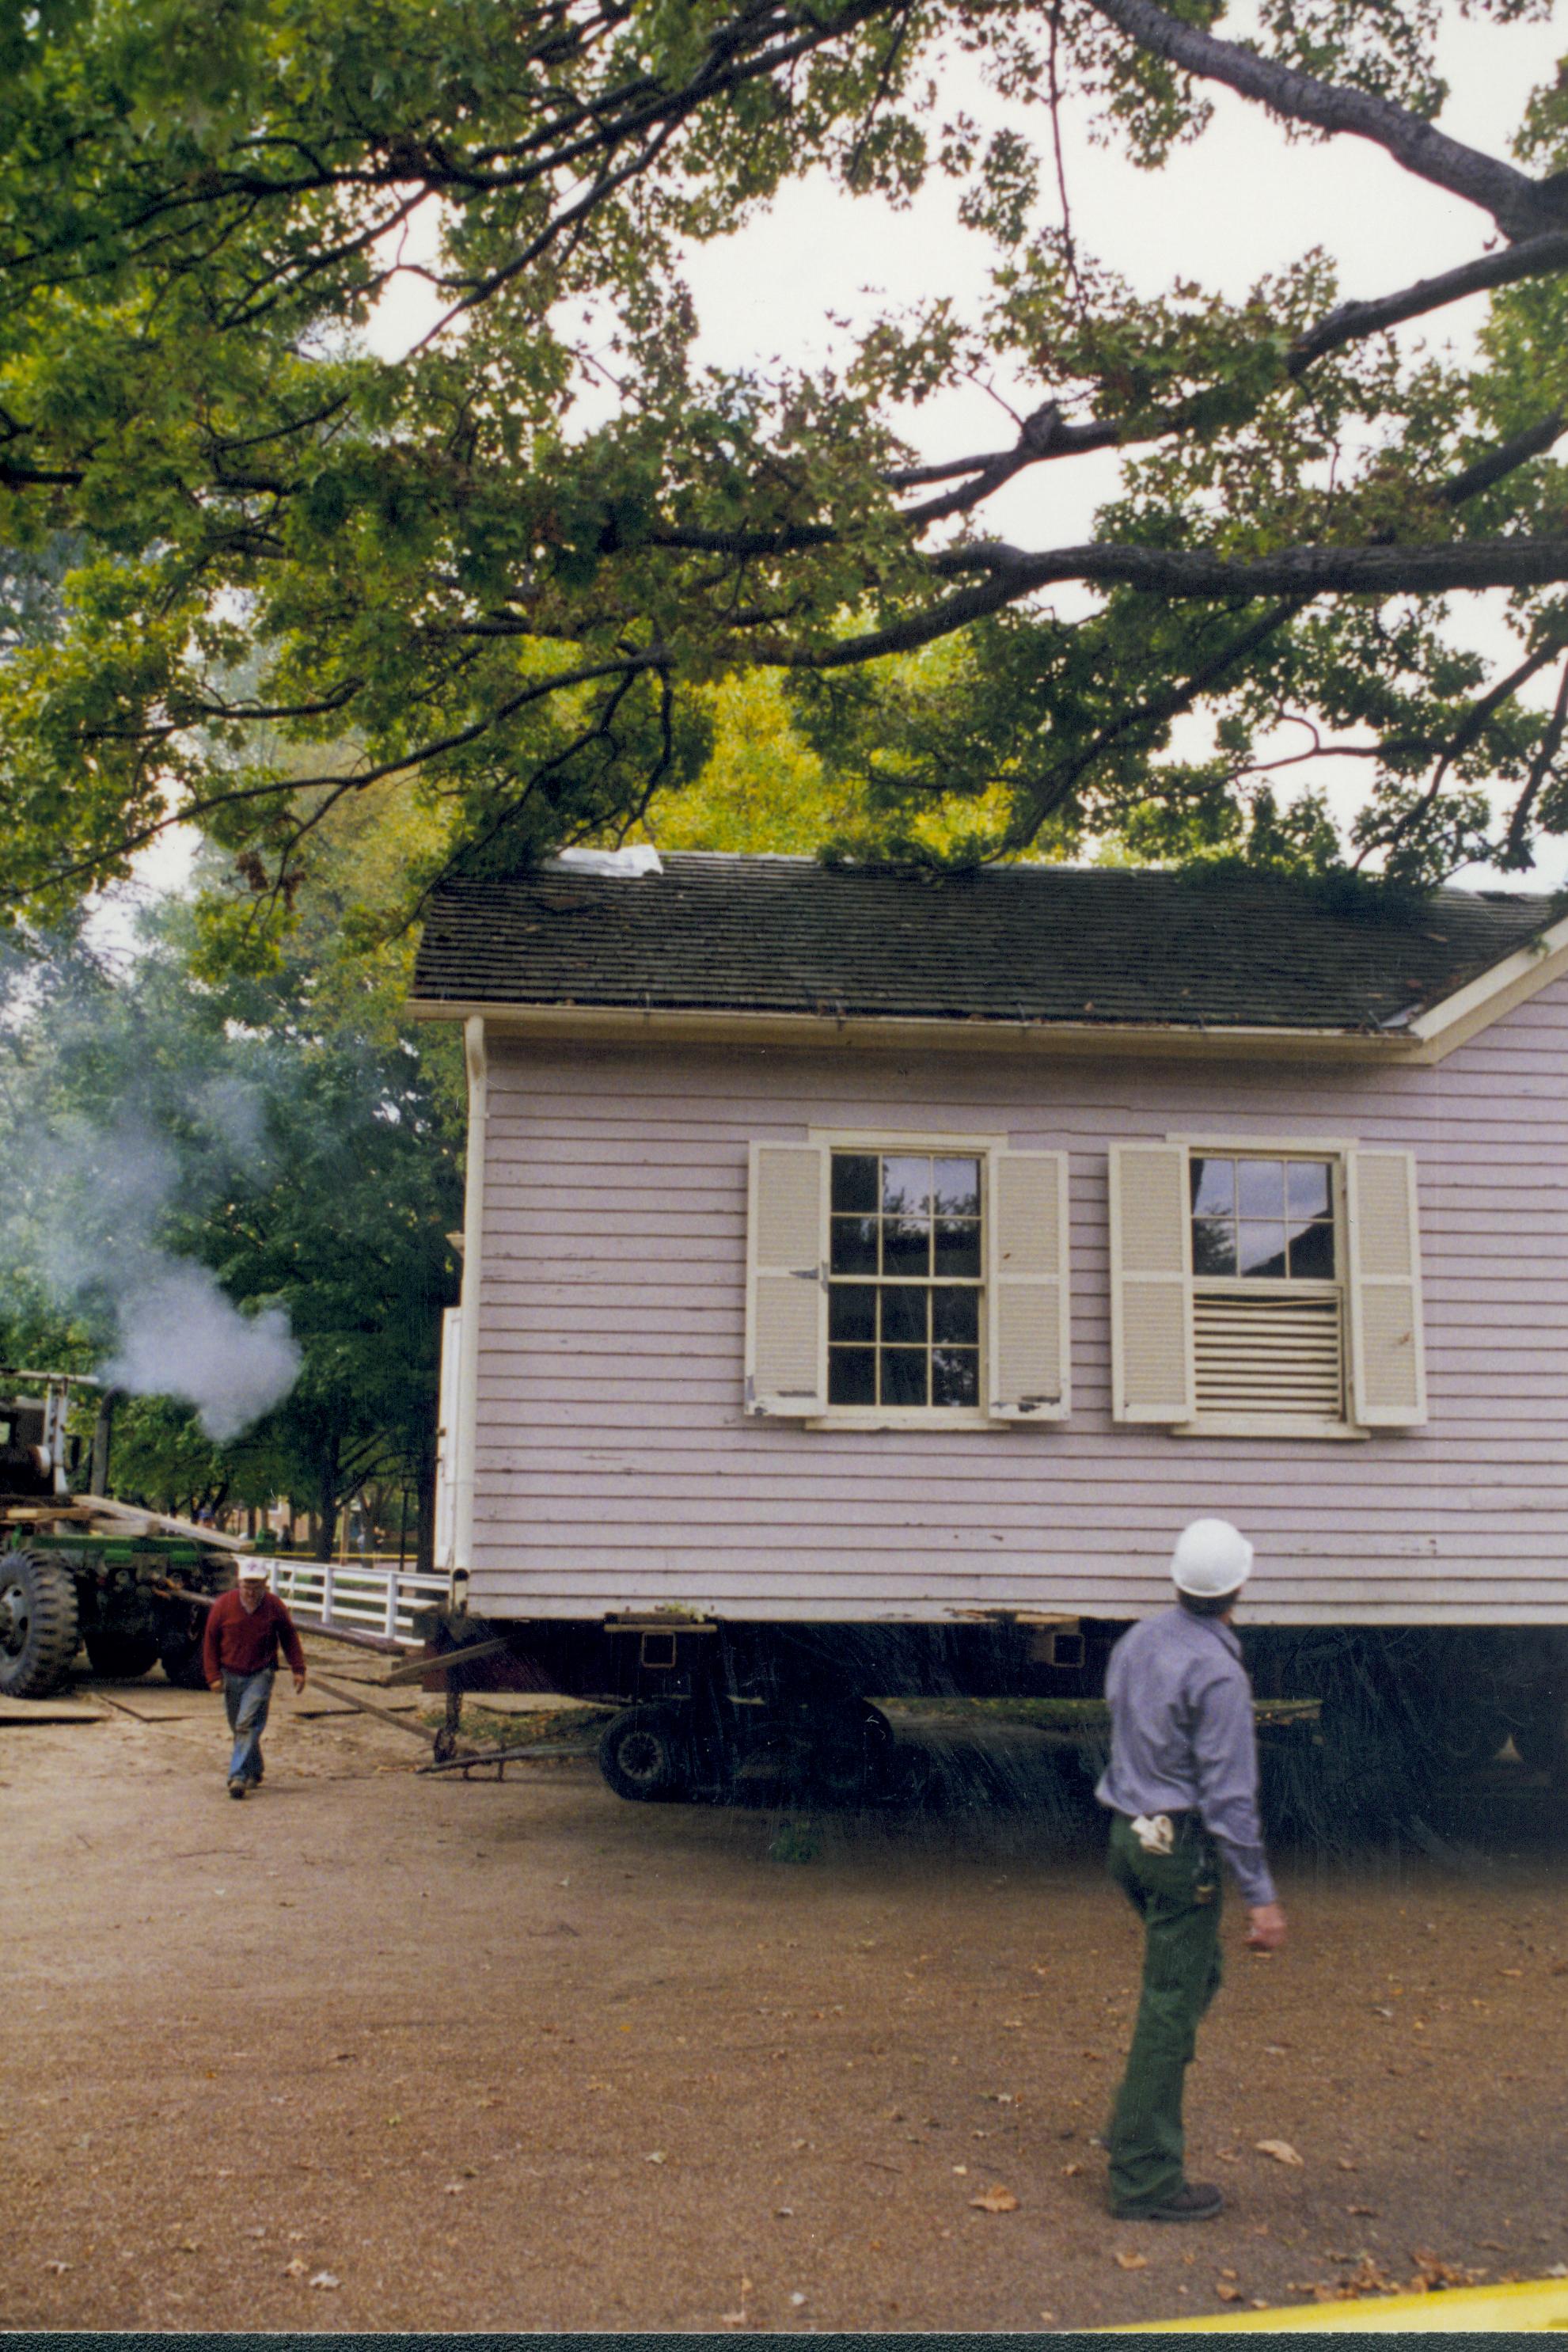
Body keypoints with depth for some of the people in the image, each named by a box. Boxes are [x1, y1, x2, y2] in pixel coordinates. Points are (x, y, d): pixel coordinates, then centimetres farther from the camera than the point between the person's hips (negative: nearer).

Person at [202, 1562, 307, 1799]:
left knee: (248, 1725, -15)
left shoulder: (274, 1606, -5)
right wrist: (213, 1675, -2)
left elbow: (289, 1637, 7)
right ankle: (254, 1773, 26)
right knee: (239, 1727, 11)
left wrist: (298, 1669, 5)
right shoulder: (224, 1605, -5)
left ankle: (238, 1776, -17)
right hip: (231, 1674, 2)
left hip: (261, 1675, -2)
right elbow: (210, 1640, 2)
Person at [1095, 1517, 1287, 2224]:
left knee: (1196, 1977, 23)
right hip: (1179, 1847, -8)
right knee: (1172, 2005, 0)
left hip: (1127, 1833, 8)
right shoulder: (1217, 1673, -20)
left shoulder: (1137, 1641, 4)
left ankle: (1136, 2124, 28)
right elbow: (1228, 1794, -20)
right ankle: (1144, 2178, 7)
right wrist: (1260, 1895, -15)